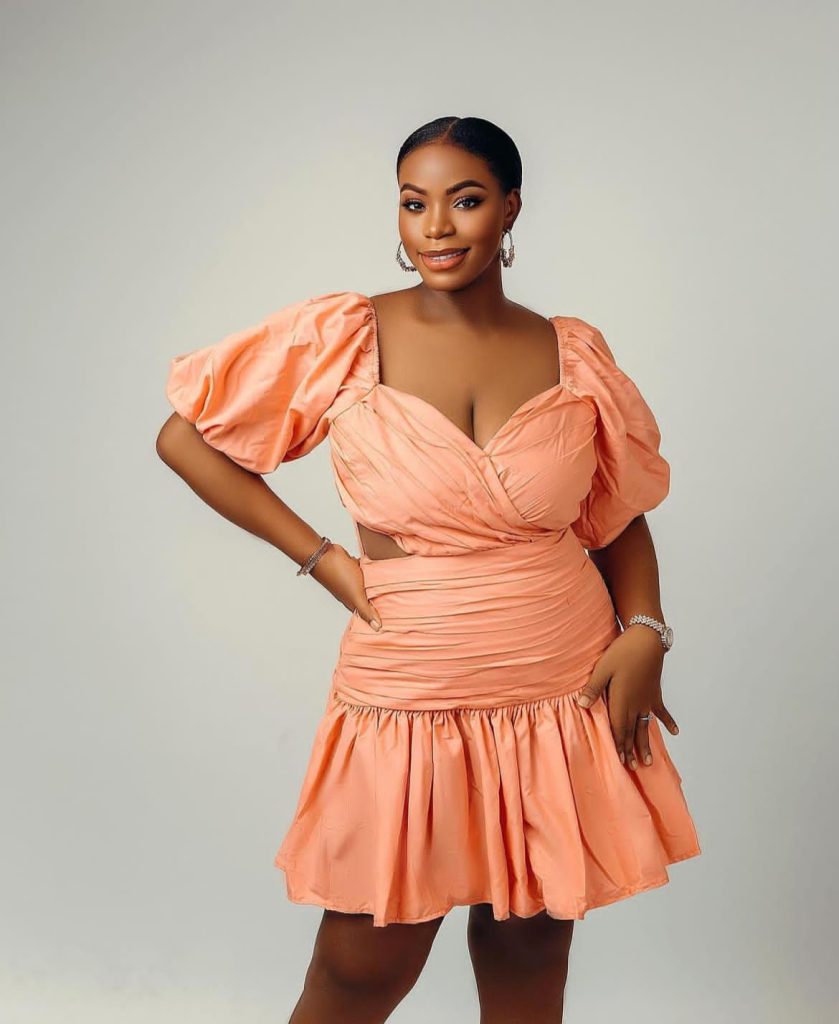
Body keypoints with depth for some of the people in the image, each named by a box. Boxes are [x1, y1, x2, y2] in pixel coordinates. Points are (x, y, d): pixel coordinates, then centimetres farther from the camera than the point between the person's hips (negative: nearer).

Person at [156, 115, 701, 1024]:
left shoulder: (575, 355, 1)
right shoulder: (342, 337, -7)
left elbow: (621, 515, 11)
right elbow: (184, 438, -2)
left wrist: (643, 634, -6)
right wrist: (321, 557, -6)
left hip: (567, 703, 3)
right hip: (409, 706, -2)